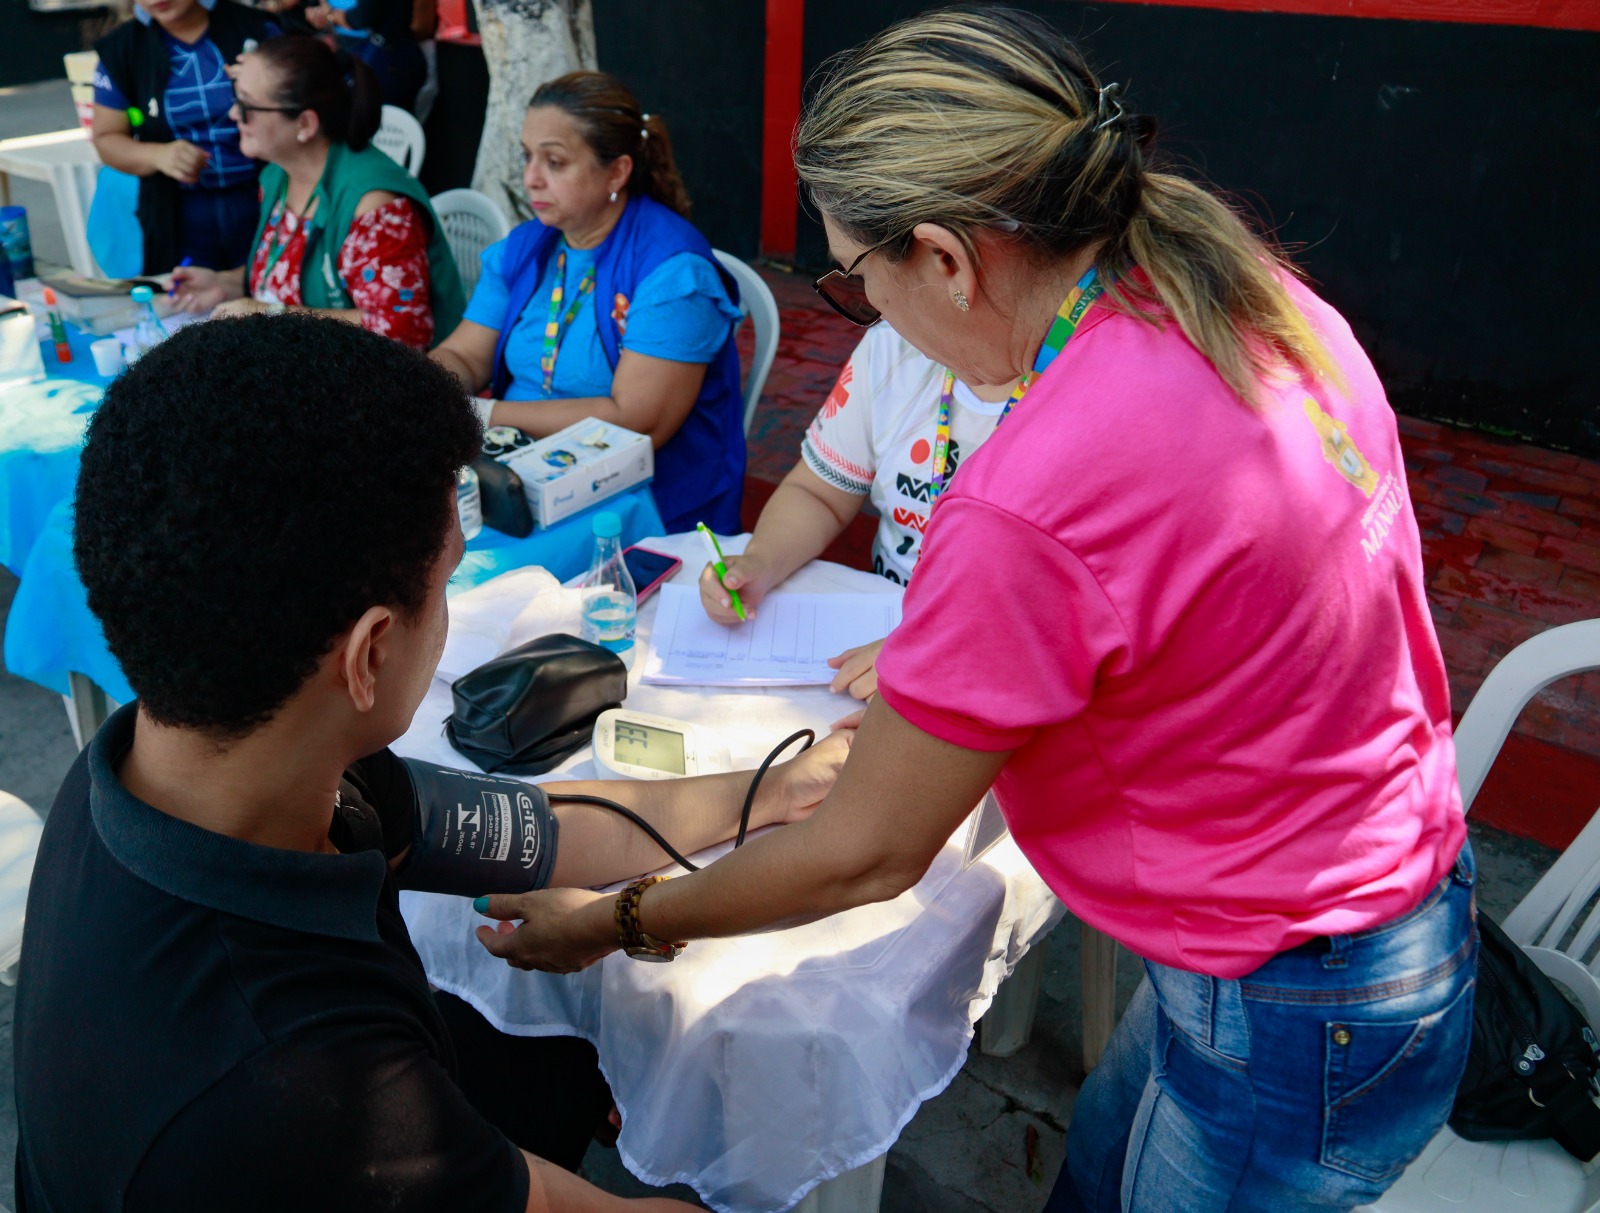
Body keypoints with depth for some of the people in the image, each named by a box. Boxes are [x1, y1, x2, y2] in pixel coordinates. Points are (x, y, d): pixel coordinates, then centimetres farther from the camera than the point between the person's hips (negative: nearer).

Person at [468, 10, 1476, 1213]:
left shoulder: (1025, 508, -33)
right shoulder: (1255, 292, -8)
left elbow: (868, 856, -19)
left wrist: (608, 922, -5)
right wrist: (936, 688, 13)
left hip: (1295, 1025, -7)